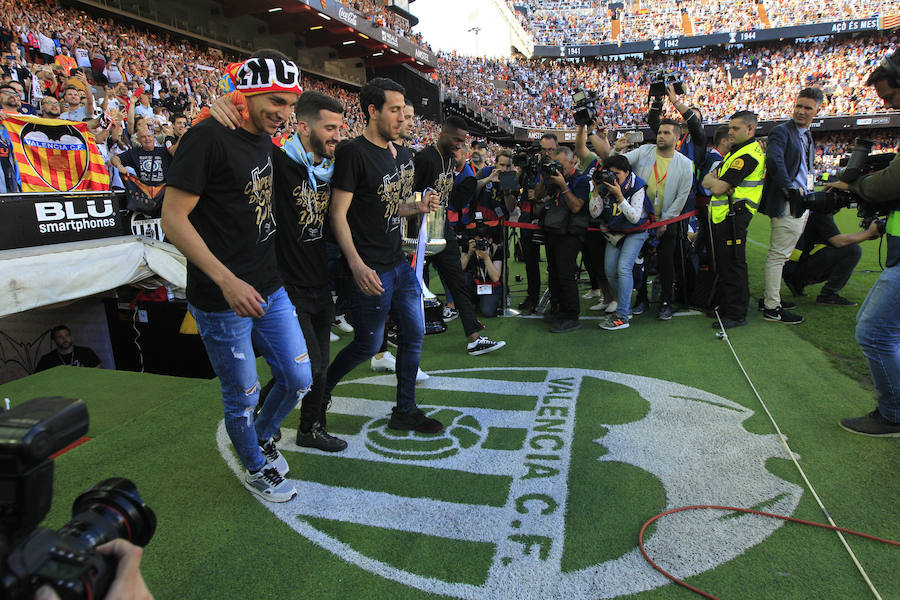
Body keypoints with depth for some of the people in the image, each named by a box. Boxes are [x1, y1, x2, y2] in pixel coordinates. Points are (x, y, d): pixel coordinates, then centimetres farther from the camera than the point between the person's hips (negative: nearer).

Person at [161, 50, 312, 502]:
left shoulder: (264, 141, 10)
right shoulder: (208, 138, -16)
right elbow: (173, 219, -18)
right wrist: (228, 281, -24)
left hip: (270, 290, 8)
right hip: (222, 301, -7)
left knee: (298, 380, 14)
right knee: (243, 397, 9)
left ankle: (262, 436, 43)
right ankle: (256, 469, 35)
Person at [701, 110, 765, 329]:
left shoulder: (748, 155, -14)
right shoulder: (736, 151, 19)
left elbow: (718, 188, -20)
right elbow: (706, 181, 12)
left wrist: (713, 181, 1)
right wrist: (716, 181, -10)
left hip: (734, 217, -10)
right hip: (722, 216, 10)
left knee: (733, 265, -6)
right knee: (723, 264, 16)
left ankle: (736, 314, 0)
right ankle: (724, 305, 28)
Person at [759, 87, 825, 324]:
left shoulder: (807, 136, 21)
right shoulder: (782, 131, -7)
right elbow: (773, 160, -24)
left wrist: (808, 196, 17)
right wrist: (790, 189, -22)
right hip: (787, 204, -10)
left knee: (781, 255, 14)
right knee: (777, 256, -8)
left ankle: (771, 298, 24)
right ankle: (772, 308, -5)